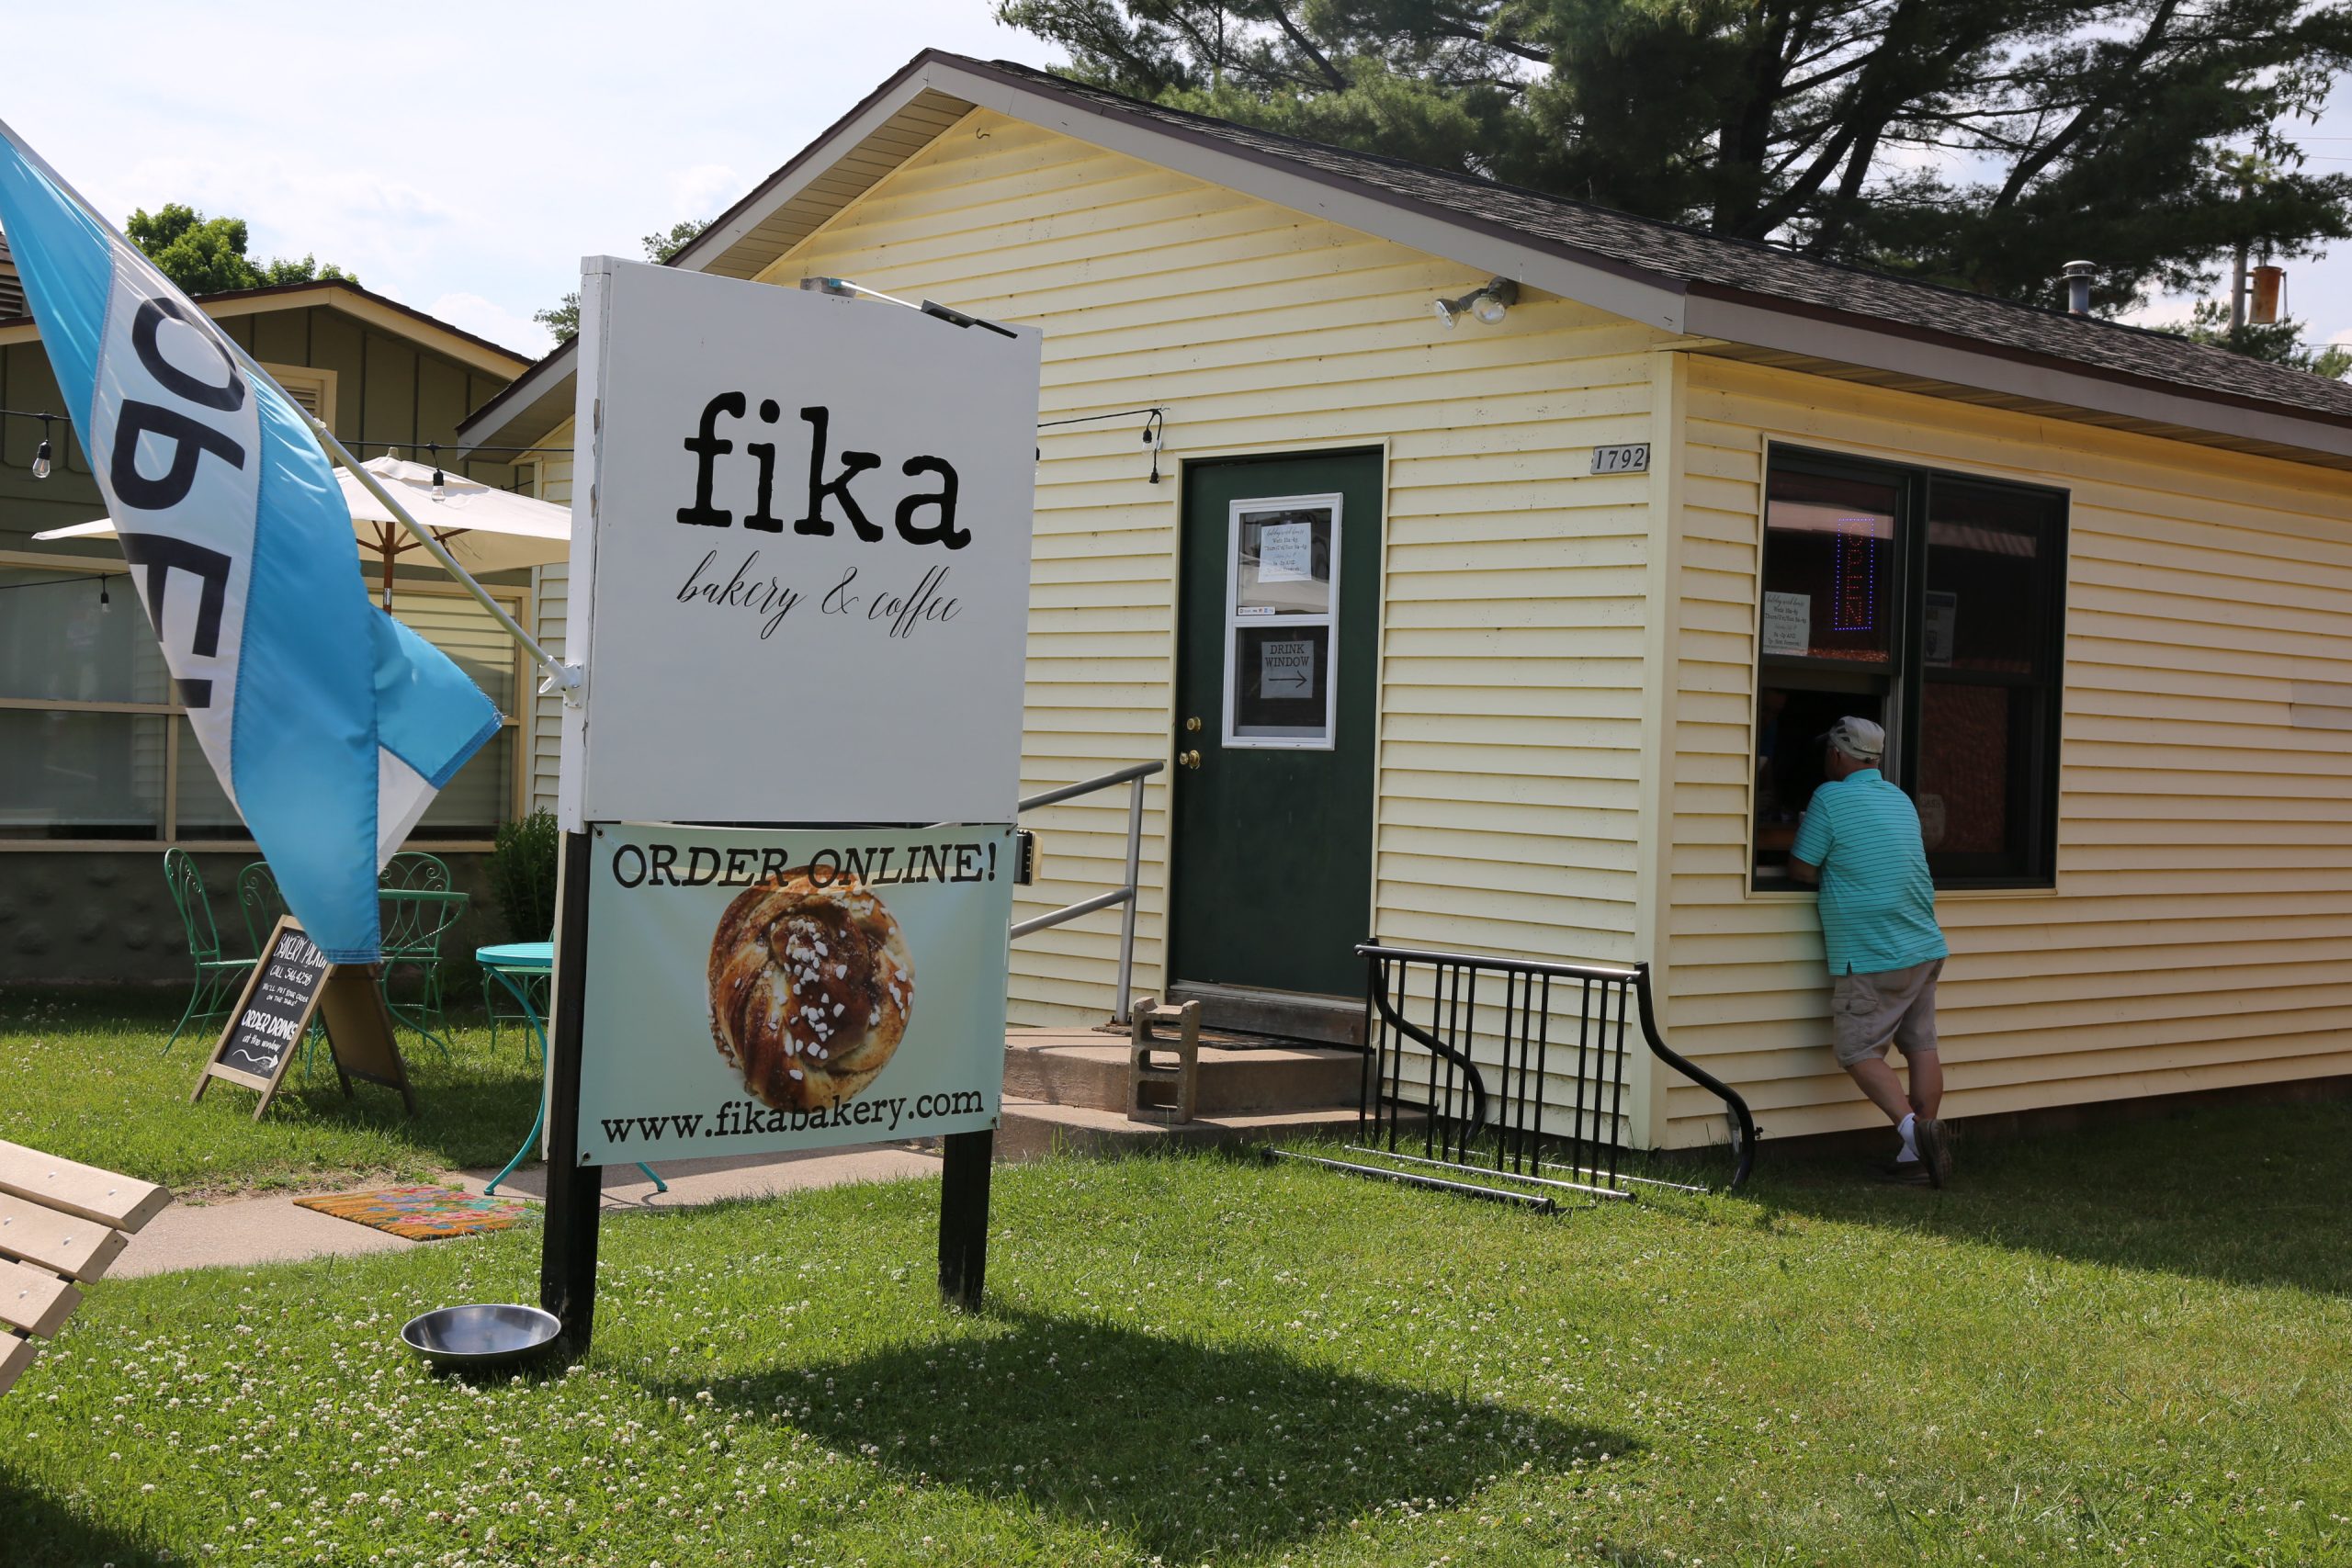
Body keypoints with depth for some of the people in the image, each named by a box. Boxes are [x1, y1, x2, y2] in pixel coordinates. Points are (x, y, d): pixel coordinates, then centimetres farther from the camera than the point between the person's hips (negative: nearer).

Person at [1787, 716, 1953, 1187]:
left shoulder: (1830, 797, -9)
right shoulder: (1901, 799, 14)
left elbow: (1803, 871, -5)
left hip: (1870, 959, -7)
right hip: (1925, 948, 7)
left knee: (1860, 1052, -2)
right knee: (1921, 1047, 7)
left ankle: (1914, 1125, -20)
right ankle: (1918, 1155, 6)